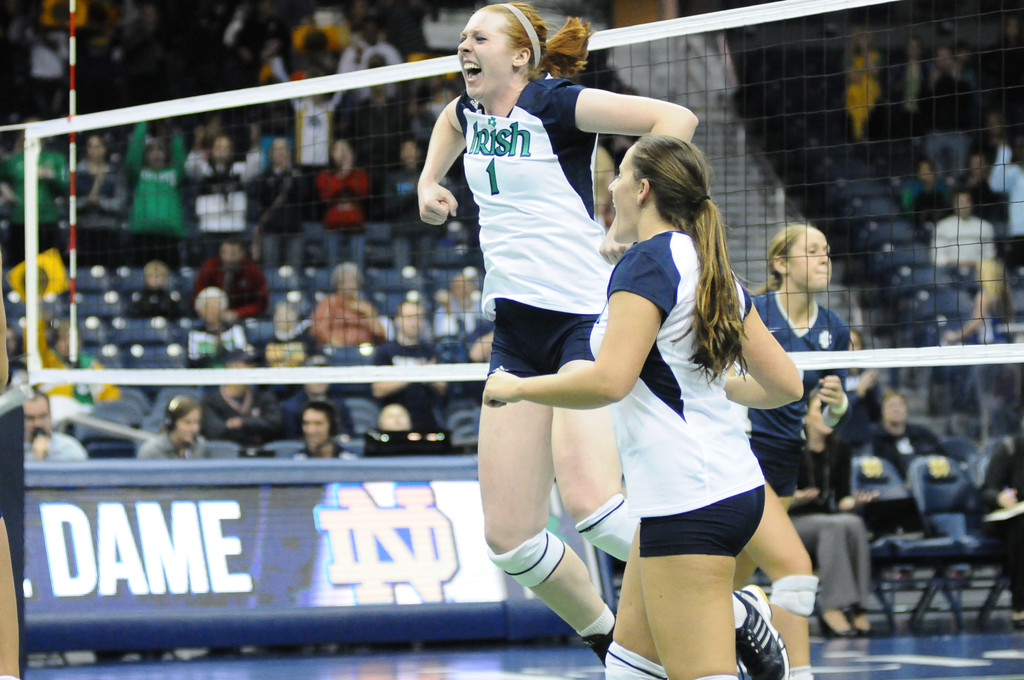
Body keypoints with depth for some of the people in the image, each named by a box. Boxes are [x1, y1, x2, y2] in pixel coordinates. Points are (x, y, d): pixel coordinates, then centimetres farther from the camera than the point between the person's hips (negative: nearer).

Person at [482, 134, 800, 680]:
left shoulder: (647, 262, -12)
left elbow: (609, 381, -24)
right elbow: (784, 384, 15)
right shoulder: (713, 270, 14)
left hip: (689, 501, -10)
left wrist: (516, 387, -9)